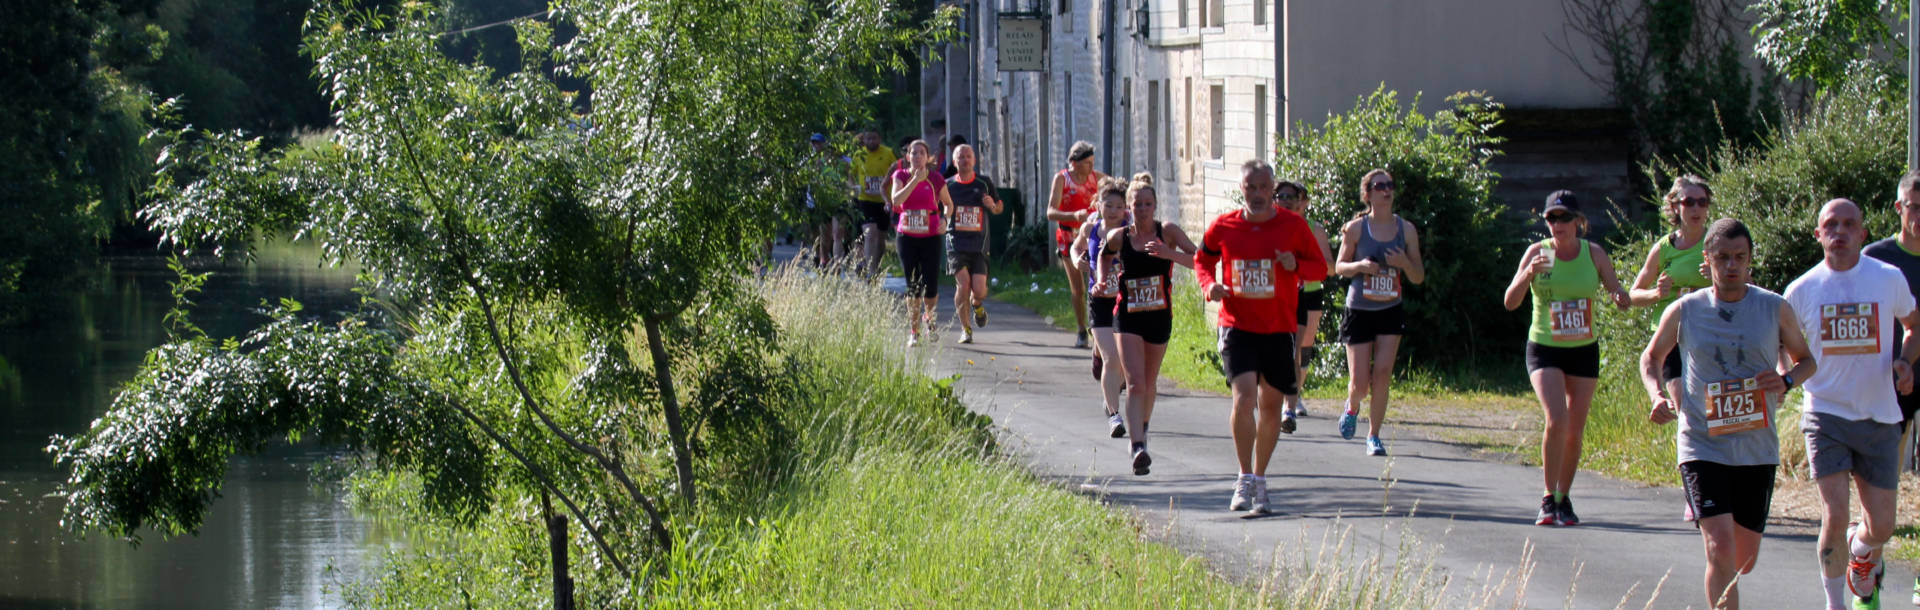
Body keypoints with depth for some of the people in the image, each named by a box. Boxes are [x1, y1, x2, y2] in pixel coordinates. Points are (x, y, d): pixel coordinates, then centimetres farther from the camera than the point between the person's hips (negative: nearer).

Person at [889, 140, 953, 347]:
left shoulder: (935, 179, 0)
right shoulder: (901, 175, 1)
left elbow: (948, 204, 12)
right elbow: (896, 199, -16)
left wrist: (945, 222, -6)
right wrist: (915, 180, -21)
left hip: (931, 238, 0)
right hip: (907, 238, 0)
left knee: (930, 287, -5)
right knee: (912, 286, 1)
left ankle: (929, 316, 27)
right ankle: (913, 332, 10)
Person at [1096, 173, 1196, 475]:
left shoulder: (1168, 232, -6)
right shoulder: (1119, 236, -2)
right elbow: (1104, 255, 21)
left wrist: (1169, 254, -31)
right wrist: (1103, 278, 4)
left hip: (1159, 316, 1)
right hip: (1128, 316, -1)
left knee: (1149, 383, 16)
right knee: (1135, 384, -15)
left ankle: (1142, 430, 44)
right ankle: (1138, 449, -25)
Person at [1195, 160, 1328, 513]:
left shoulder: (1293, 226, -1)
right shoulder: (1223, 227, 1)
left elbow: (1321, 268, 6)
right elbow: (1203, 259, 18)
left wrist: (1297, 265, -16)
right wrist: (1209, 286, -3)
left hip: (1279, 329, 1)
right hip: (1237, 327, -1)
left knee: (1271, 405, 9)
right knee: (1244, 397, -19)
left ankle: (1259, 480, 25)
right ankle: (1245, 480, -10)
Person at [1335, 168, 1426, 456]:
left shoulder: (1406, 230, 1)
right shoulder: (1356, 228, -4)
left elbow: (1419, 278, 5)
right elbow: (1340, 267, 3)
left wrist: (1404, 263, -17)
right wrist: (1359, 266, -18)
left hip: (1391, 312, 1)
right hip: (1359, 311, -1)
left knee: (1382, 374, -12)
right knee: (1360, 383, -2)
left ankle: (1374, 435, 2)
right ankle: (1352, 407, 34)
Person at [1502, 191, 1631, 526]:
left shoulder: (1594, 253, -1)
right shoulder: (1537, 252, -6)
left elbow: (1620, 294, 2)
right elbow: (1511, 302, -11)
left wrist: (1619, 296, -22)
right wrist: (1528, 274, -29)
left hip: (1584, 351, 2)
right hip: (1544, 349, -2)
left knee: (1575, 431, 6)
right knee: (1557, 420, -20)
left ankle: (1564, 499, 23)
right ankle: (1549, 499, -10)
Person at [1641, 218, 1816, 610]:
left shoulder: (1775, 309, 2)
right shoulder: (1684, 311, 0)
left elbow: (1806, 359, 14)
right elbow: (1652, 358, 16)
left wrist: (1787, 380, -9)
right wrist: (1657, 395, -4)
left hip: (1757, 449, 2)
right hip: (1702, 447, -2)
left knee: (1744, 559, 12)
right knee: (1721, 550, -17)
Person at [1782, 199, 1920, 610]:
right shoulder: (1802, 290, -1)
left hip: (1879, 418, 2)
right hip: (1826, 415, -1)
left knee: (1881, 527, 4)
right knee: (1835, 516, -15)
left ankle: (1861, 554, 41)